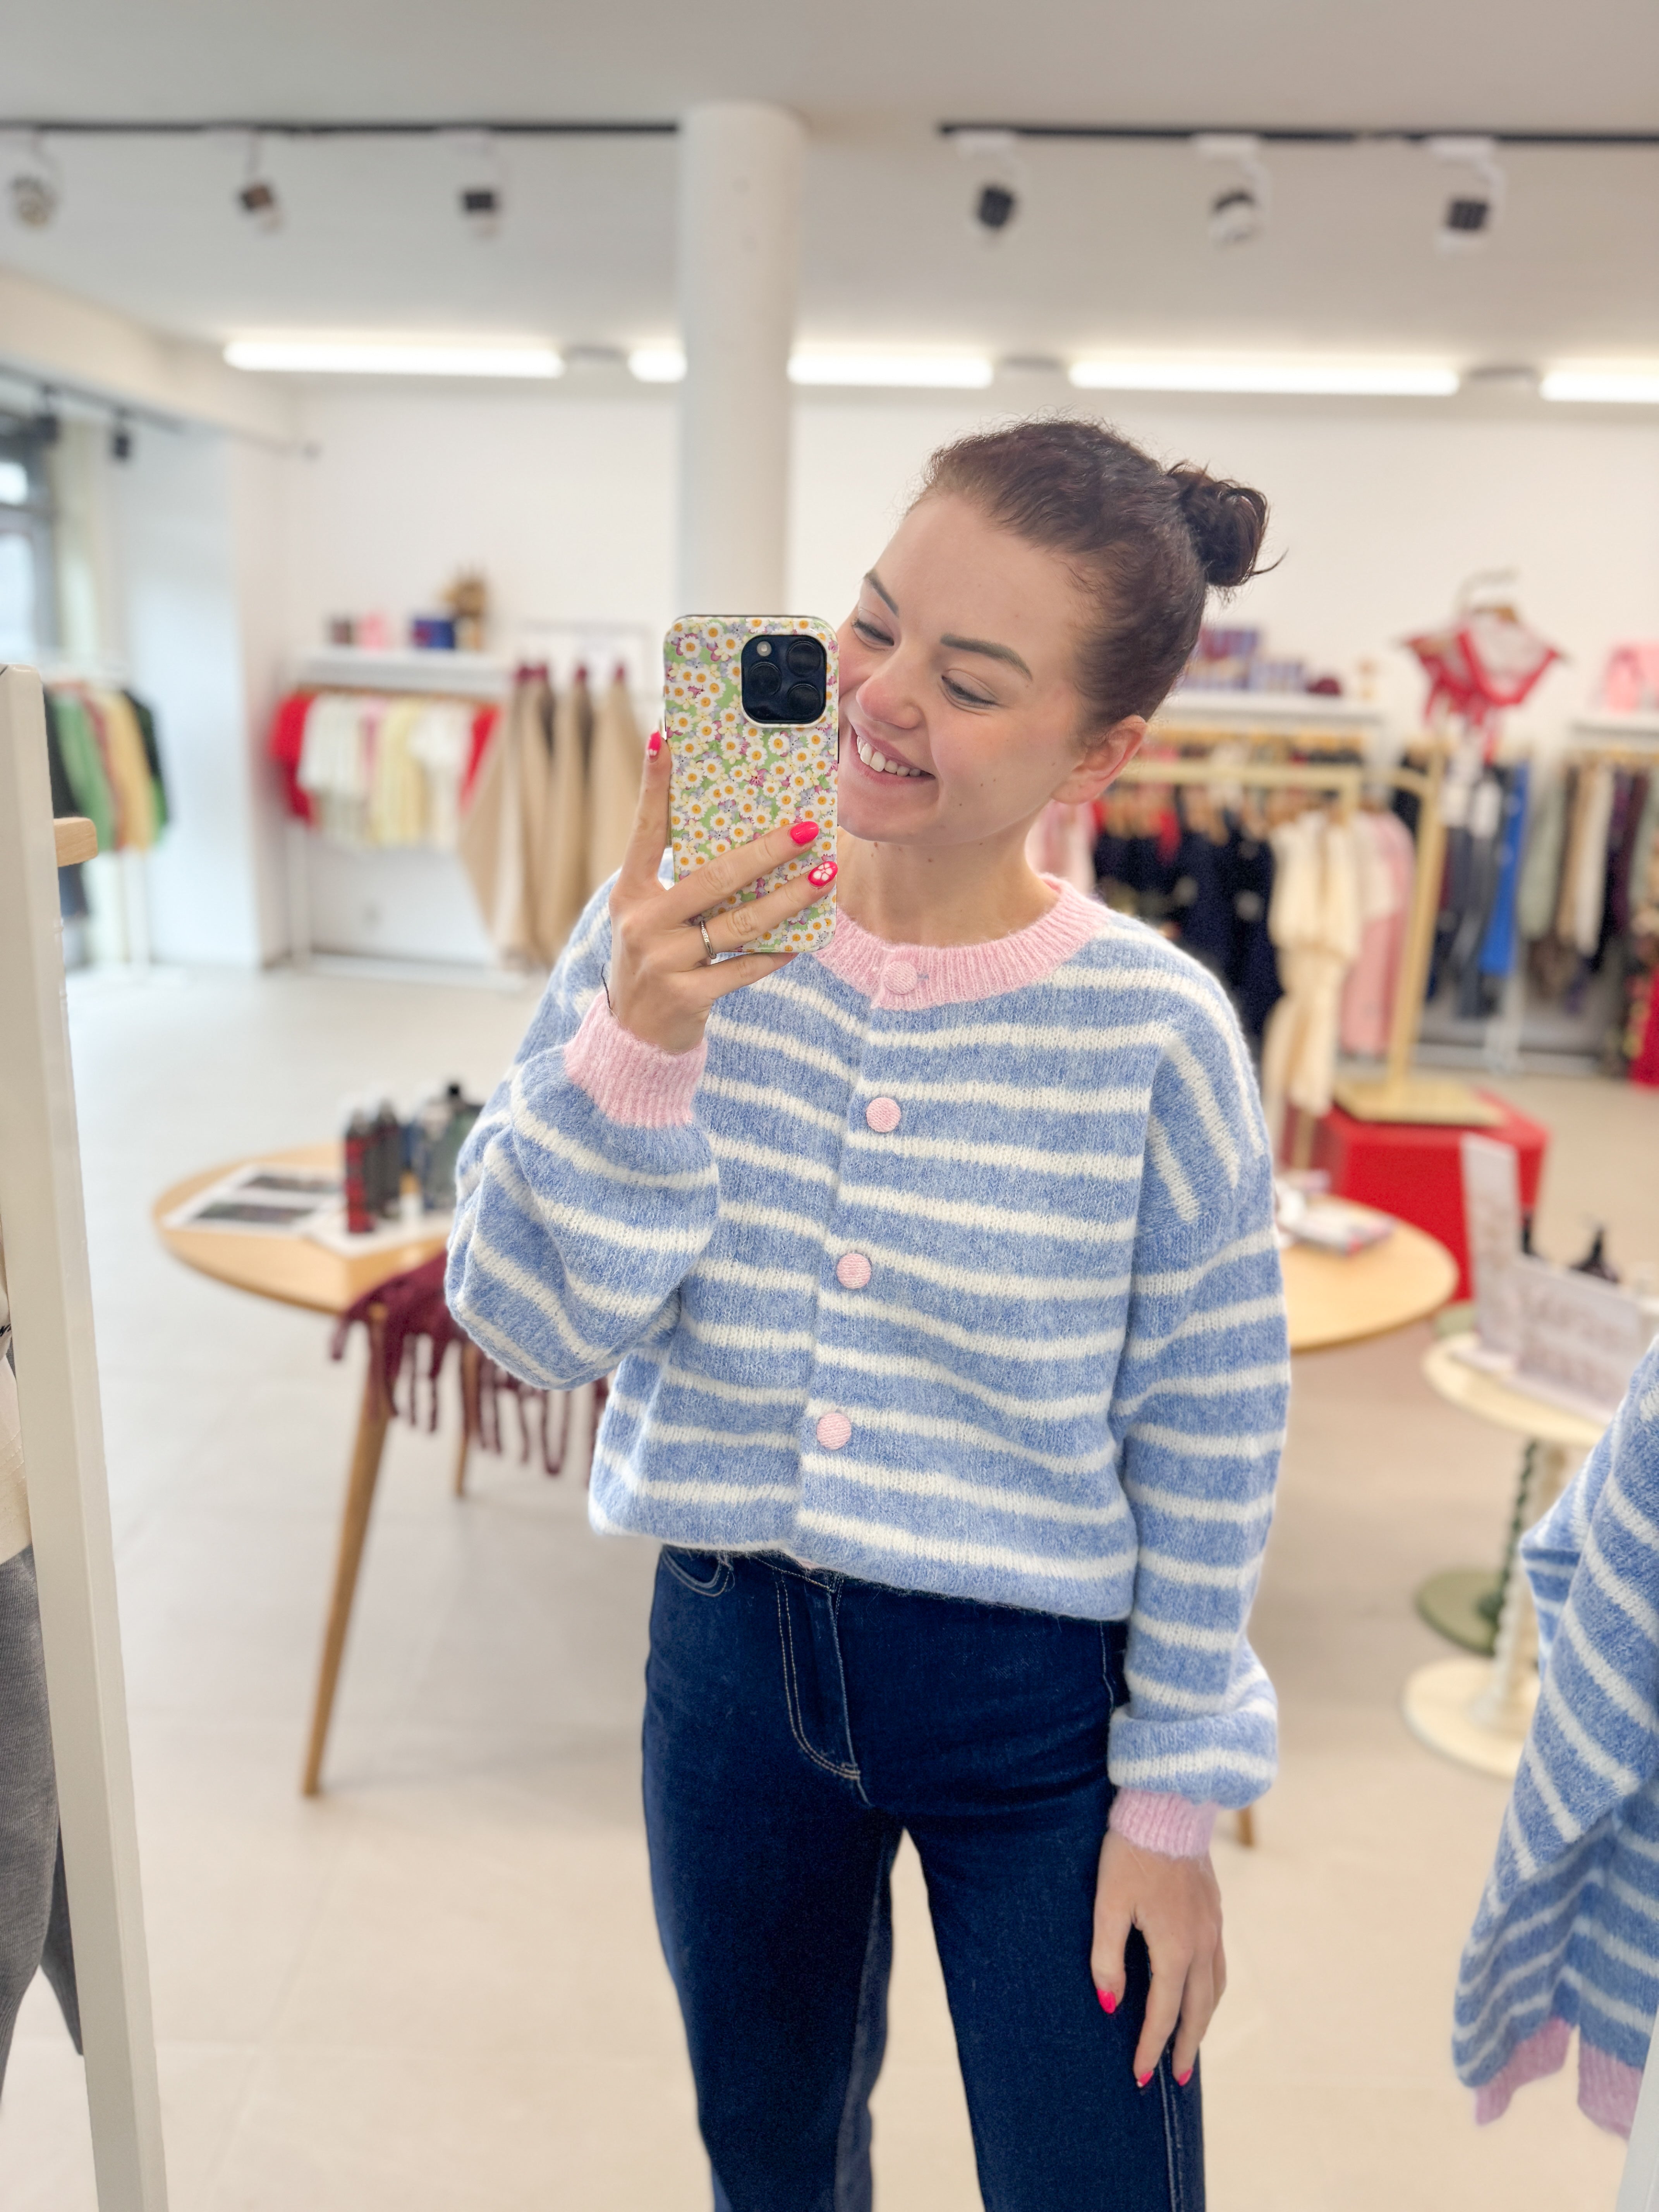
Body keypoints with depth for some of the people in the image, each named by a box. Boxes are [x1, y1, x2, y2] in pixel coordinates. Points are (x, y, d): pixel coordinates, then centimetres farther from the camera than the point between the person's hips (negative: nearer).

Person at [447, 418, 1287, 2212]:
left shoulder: (1152, 1031, -17)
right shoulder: (667, 948, -13)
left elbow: (1207, 1440, -8)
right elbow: (533, 1328, -14)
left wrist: (1173, 1801, -2)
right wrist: (640, 1044, -30)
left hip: (1039, 1697, -2)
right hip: (733, 1655, 3)